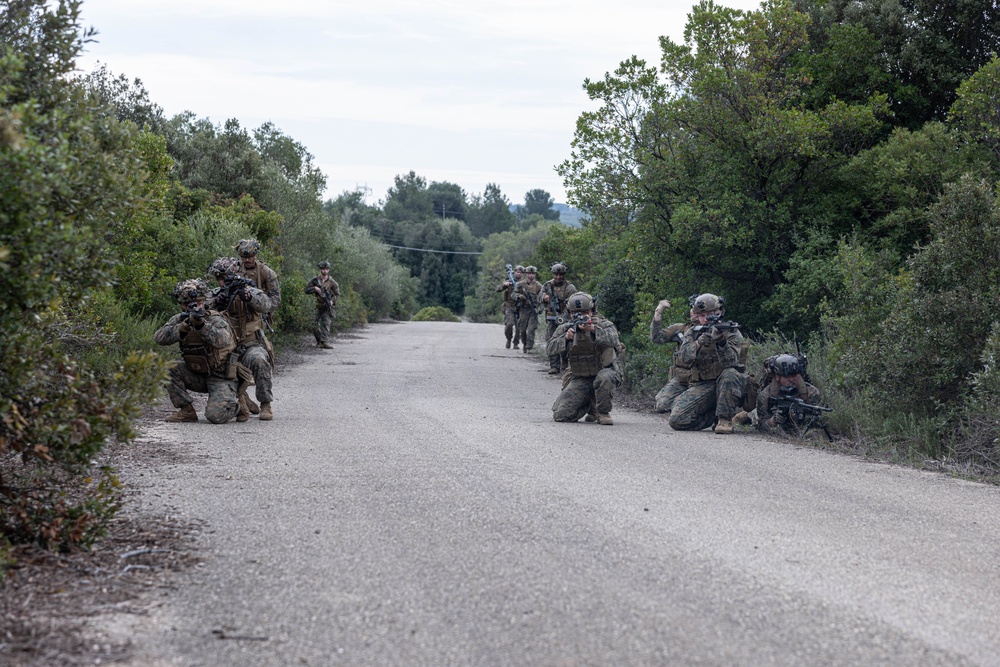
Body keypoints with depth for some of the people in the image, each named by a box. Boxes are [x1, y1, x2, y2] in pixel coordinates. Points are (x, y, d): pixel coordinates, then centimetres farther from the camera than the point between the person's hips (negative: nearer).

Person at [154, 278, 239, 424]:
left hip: (221, 378, -5)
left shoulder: (215, 319, -15)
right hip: (197, 376, 5)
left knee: (215, 415, -25)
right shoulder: (179, 319, -1)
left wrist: (201, 324, -50)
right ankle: (187, 411, -5)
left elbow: (223, 340, -37)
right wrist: (183, 327, -32)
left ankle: (233, 404, 11)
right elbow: (159, 337, -17)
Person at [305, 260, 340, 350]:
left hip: (327, 307, -2)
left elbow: (337, 294, 1)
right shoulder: (315, 280, 3)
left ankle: (325, 342, -22)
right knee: (315, 325, 5)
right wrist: (315, 288, -15)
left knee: (326, 324, -15)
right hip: (316, 306, 2)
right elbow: (307, 290, 3)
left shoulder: (332, 282, 0)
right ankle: (319, 341, 22)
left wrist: (332, 301, -16)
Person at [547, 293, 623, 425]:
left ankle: (603, 412, -13)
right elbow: (550, 349, -9)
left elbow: (612, 339, -30)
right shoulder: (565, 328, 1)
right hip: (580, 379, 3)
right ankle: (589, 405, 17)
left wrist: (593, 329, -46)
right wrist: (566, 338, -27)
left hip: (605, 371, -3)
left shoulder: (603, 324, -8)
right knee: (560, 414, -14)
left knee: (604, 378, -41)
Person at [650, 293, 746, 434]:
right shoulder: (687, 330, 6)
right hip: (682, 382, 5)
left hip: (707, 384, -5)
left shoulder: (731, 334, -5)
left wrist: (721, 342, -40)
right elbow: (656, 337, 1)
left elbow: (730, 363, -21)